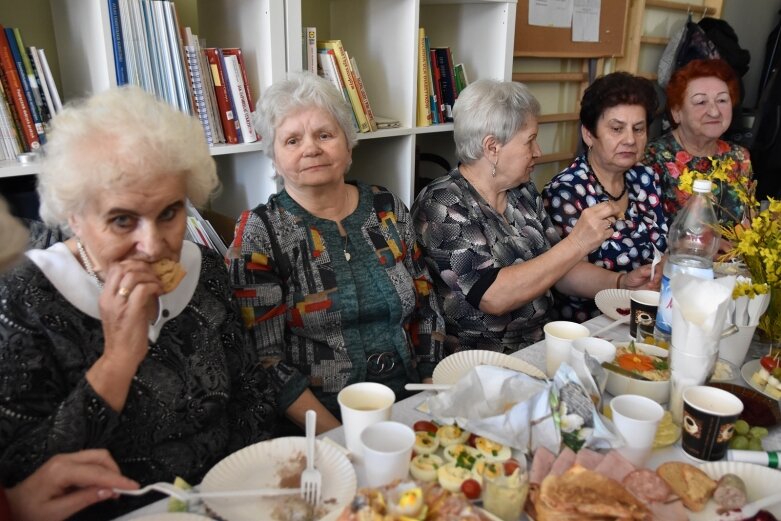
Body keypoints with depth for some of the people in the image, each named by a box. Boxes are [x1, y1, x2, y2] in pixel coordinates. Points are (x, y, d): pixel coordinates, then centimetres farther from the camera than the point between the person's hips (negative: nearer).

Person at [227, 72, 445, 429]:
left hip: (410, 410, 4)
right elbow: (265, 359, -9)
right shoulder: (258, 232, -4)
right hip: (317, 424, -3)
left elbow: (427, 313, 10)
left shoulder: (389, 210, 6)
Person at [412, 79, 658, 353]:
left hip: (542, 344, 7)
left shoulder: (524, 192, 7)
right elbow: (493, 296, -24)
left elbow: (556, 269, 13)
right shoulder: (441, 205, -15)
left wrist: (622, 282, 0)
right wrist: (577, 243, -24)